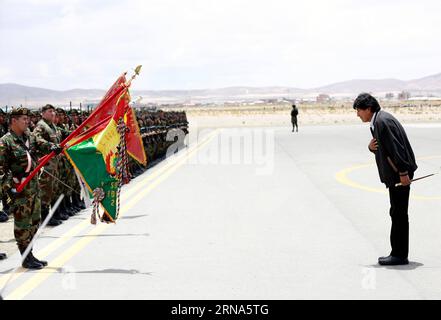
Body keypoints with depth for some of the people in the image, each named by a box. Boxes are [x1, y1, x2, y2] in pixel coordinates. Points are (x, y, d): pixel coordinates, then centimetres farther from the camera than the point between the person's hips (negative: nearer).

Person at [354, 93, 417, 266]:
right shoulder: (378, 120, 16)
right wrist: (371, 147, 0)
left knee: (398, 213, -6)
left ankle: (399, 255, -1)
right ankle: (398, 253, 19)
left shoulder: (382, 121, -17)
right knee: (398, 213, 13)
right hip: (395, 174, 11)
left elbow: (396, 148, -22)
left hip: (400, 174, -11)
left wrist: (403, 173, -22)